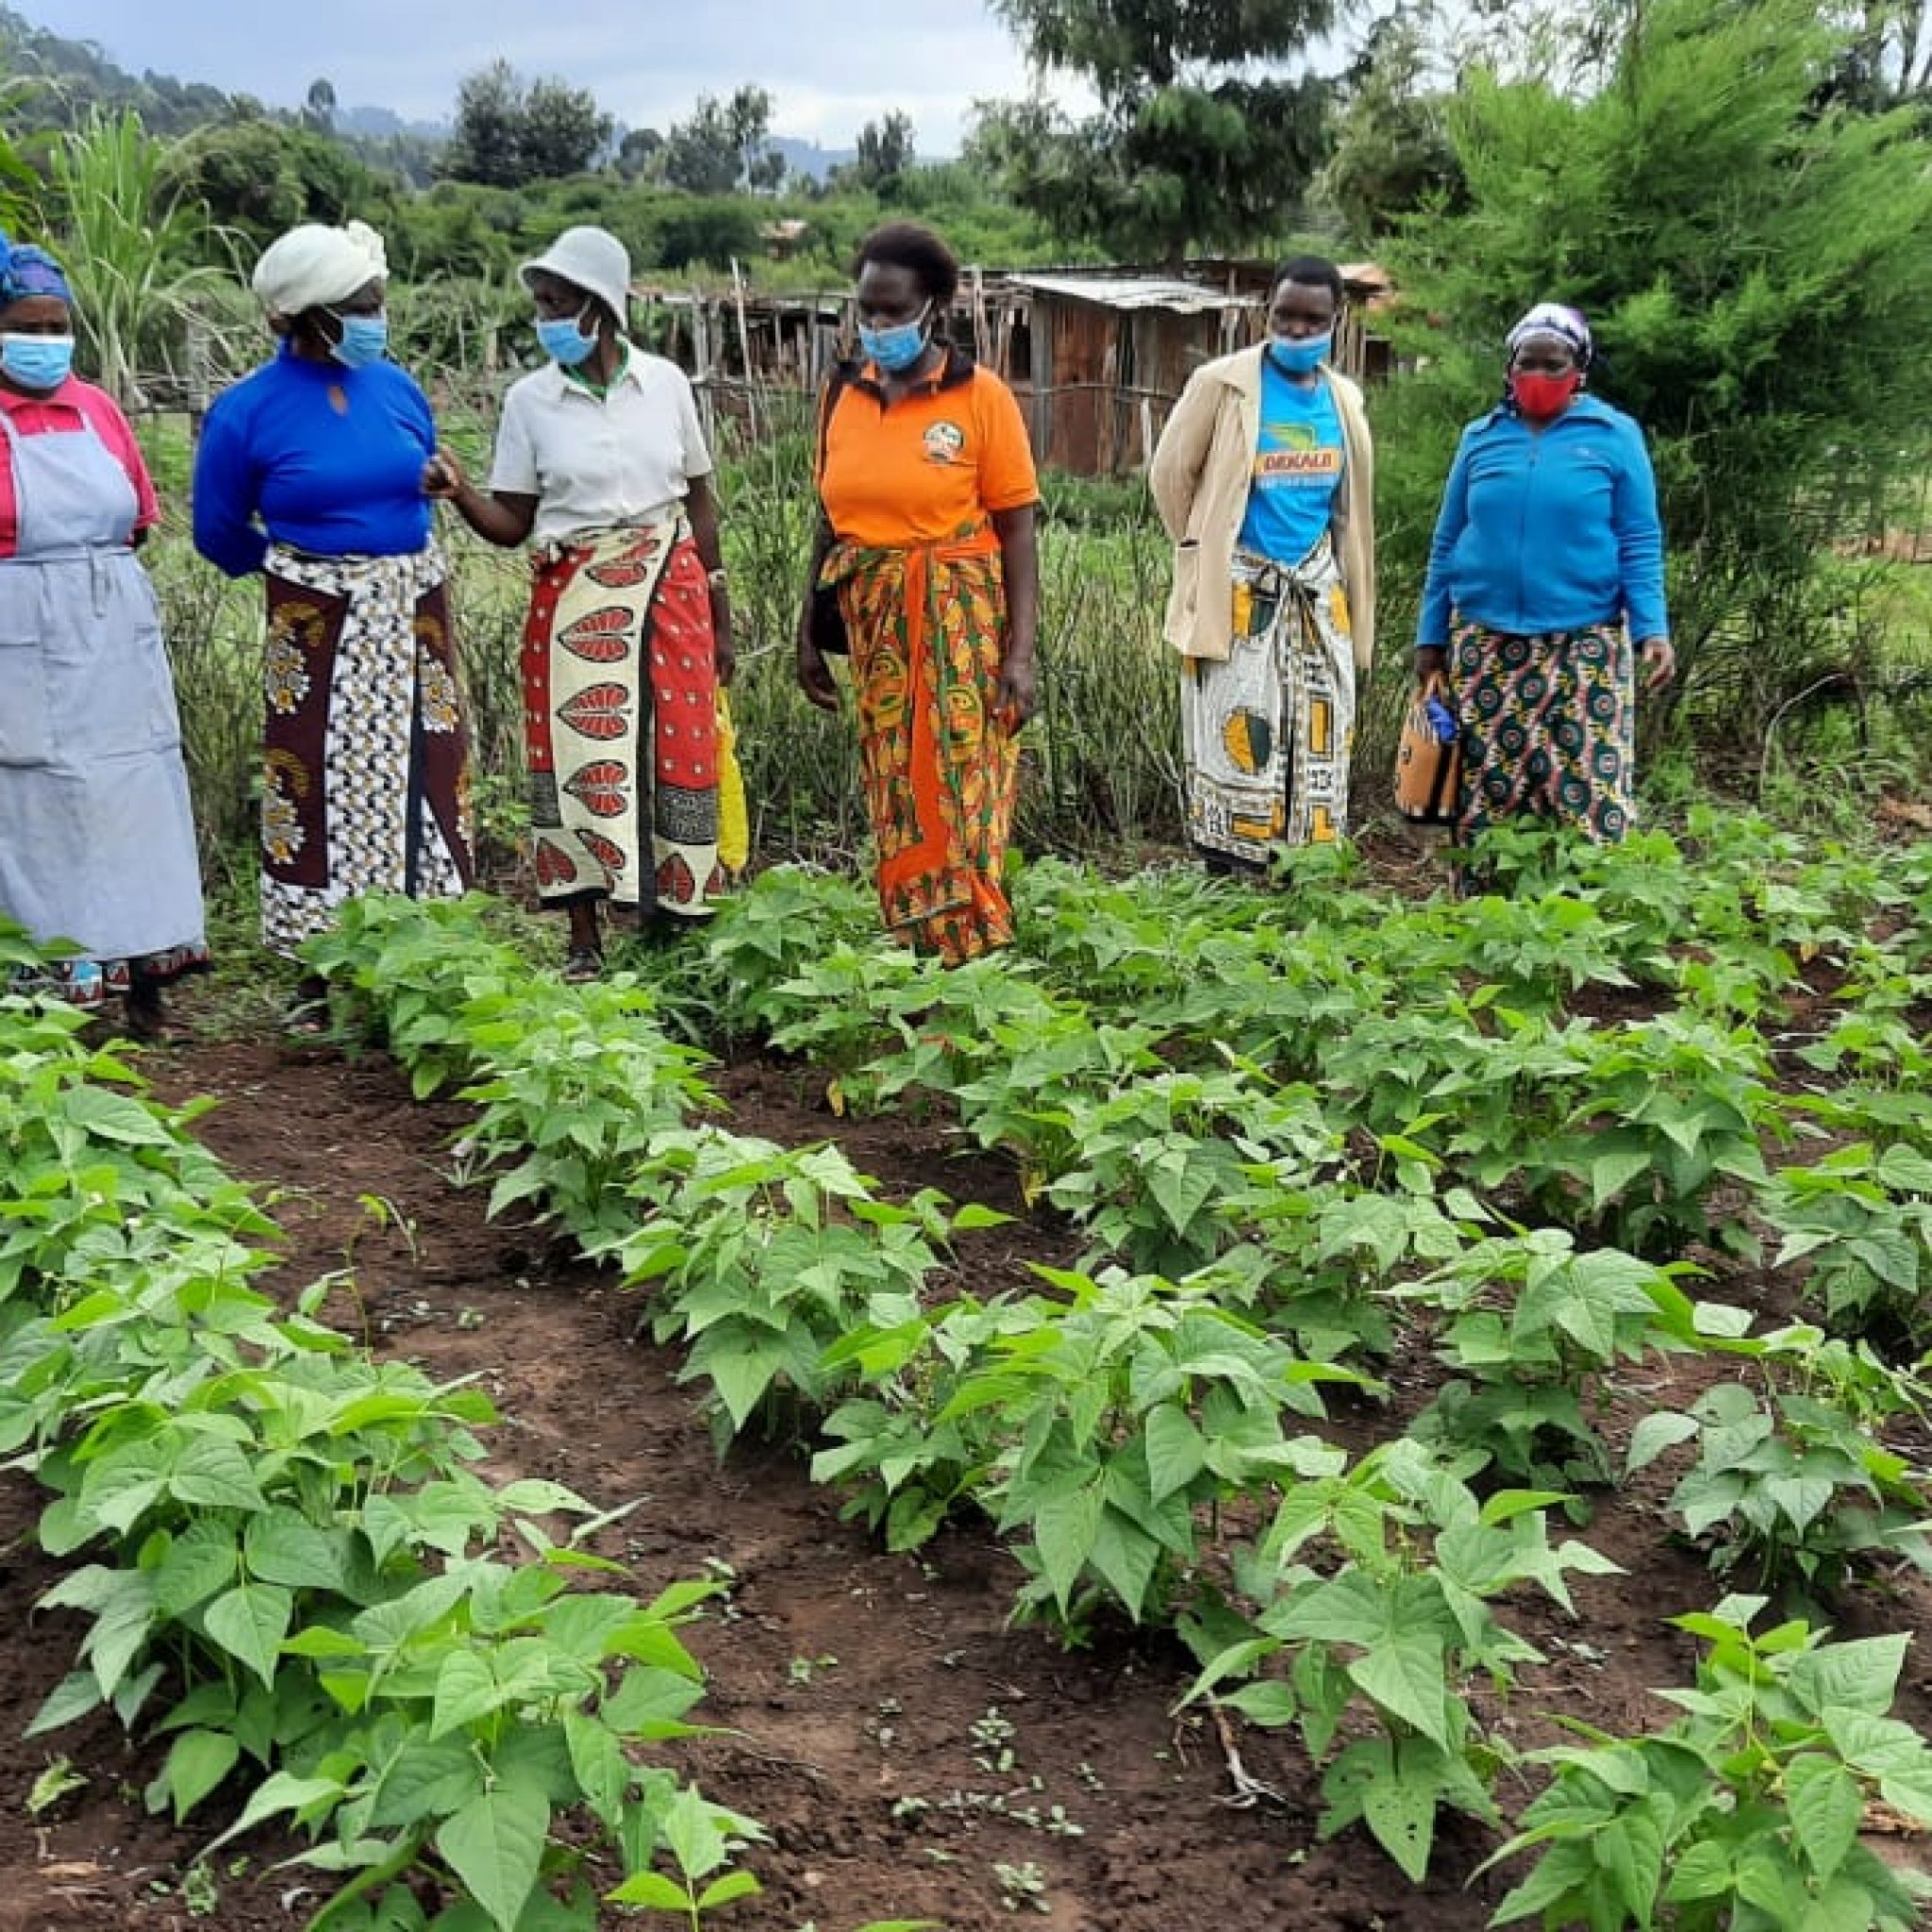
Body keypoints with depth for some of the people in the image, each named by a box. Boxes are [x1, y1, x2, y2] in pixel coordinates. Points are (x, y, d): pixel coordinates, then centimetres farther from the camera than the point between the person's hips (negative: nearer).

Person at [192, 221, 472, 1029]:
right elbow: (220, 533, 3)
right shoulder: (248, 411, -8)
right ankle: (324, 977, 9)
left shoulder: (396, 388, 4)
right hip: (319, 631, -4)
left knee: (420, 781, 7)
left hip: (413, 618, 4)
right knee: (325, 789, -1)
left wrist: (391, 566, 15)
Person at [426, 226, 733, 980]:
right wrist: (461, 494, -18)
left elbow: (700, 501, 10)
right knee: (581, 755, -5)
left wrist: (719, 616, 10)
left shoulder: (664, 382, 3)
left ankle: (671, 920, 14)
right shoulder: (530, 399, 2)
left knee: (677, 749, 1)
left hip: (671, 588, 1)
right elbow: (513, 523, 3)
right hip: (574, 599, -1)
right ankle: (585, 941, 2)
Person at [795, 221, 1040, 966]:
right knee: (893, 793, 8)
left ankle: (974, 961, 5)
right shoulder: (843, 393, 7)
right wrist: (809, 633, 11)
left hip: (959, 622, -4)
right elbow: (831, 519, 14)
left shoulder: (982, 395, -5)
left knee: (959, 791, -4)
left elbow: (1017, 530, -5)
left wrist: (1019, 653, -11)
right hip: (870, 623, 4)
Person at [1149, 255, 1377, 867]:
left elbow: (1351, 511, 16)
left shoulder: (1344, 398, 10)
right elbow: (1170, 474, 0)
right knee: (1239, 749, -6)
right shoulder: (1223, 383, -6)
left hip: (1319, 592, 5)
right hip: (1240, 592, -5)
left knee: (1320, 757, 5)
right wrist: (1205, 558, 6)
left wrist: (1358, 626, 14)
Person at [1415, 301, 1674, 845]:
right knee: (1485, 785, 6)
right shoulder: (1481, 437, 9)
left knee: (1589, 789, -8)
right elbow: (1446, 543, 13)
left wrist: (1652, 629, -11)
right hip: (1484, 642, 3)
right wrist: (1430, 635, 10)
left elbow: (1640, 544, 0)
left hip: (1583, 643, -3)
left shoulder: (1615, 435, 1)